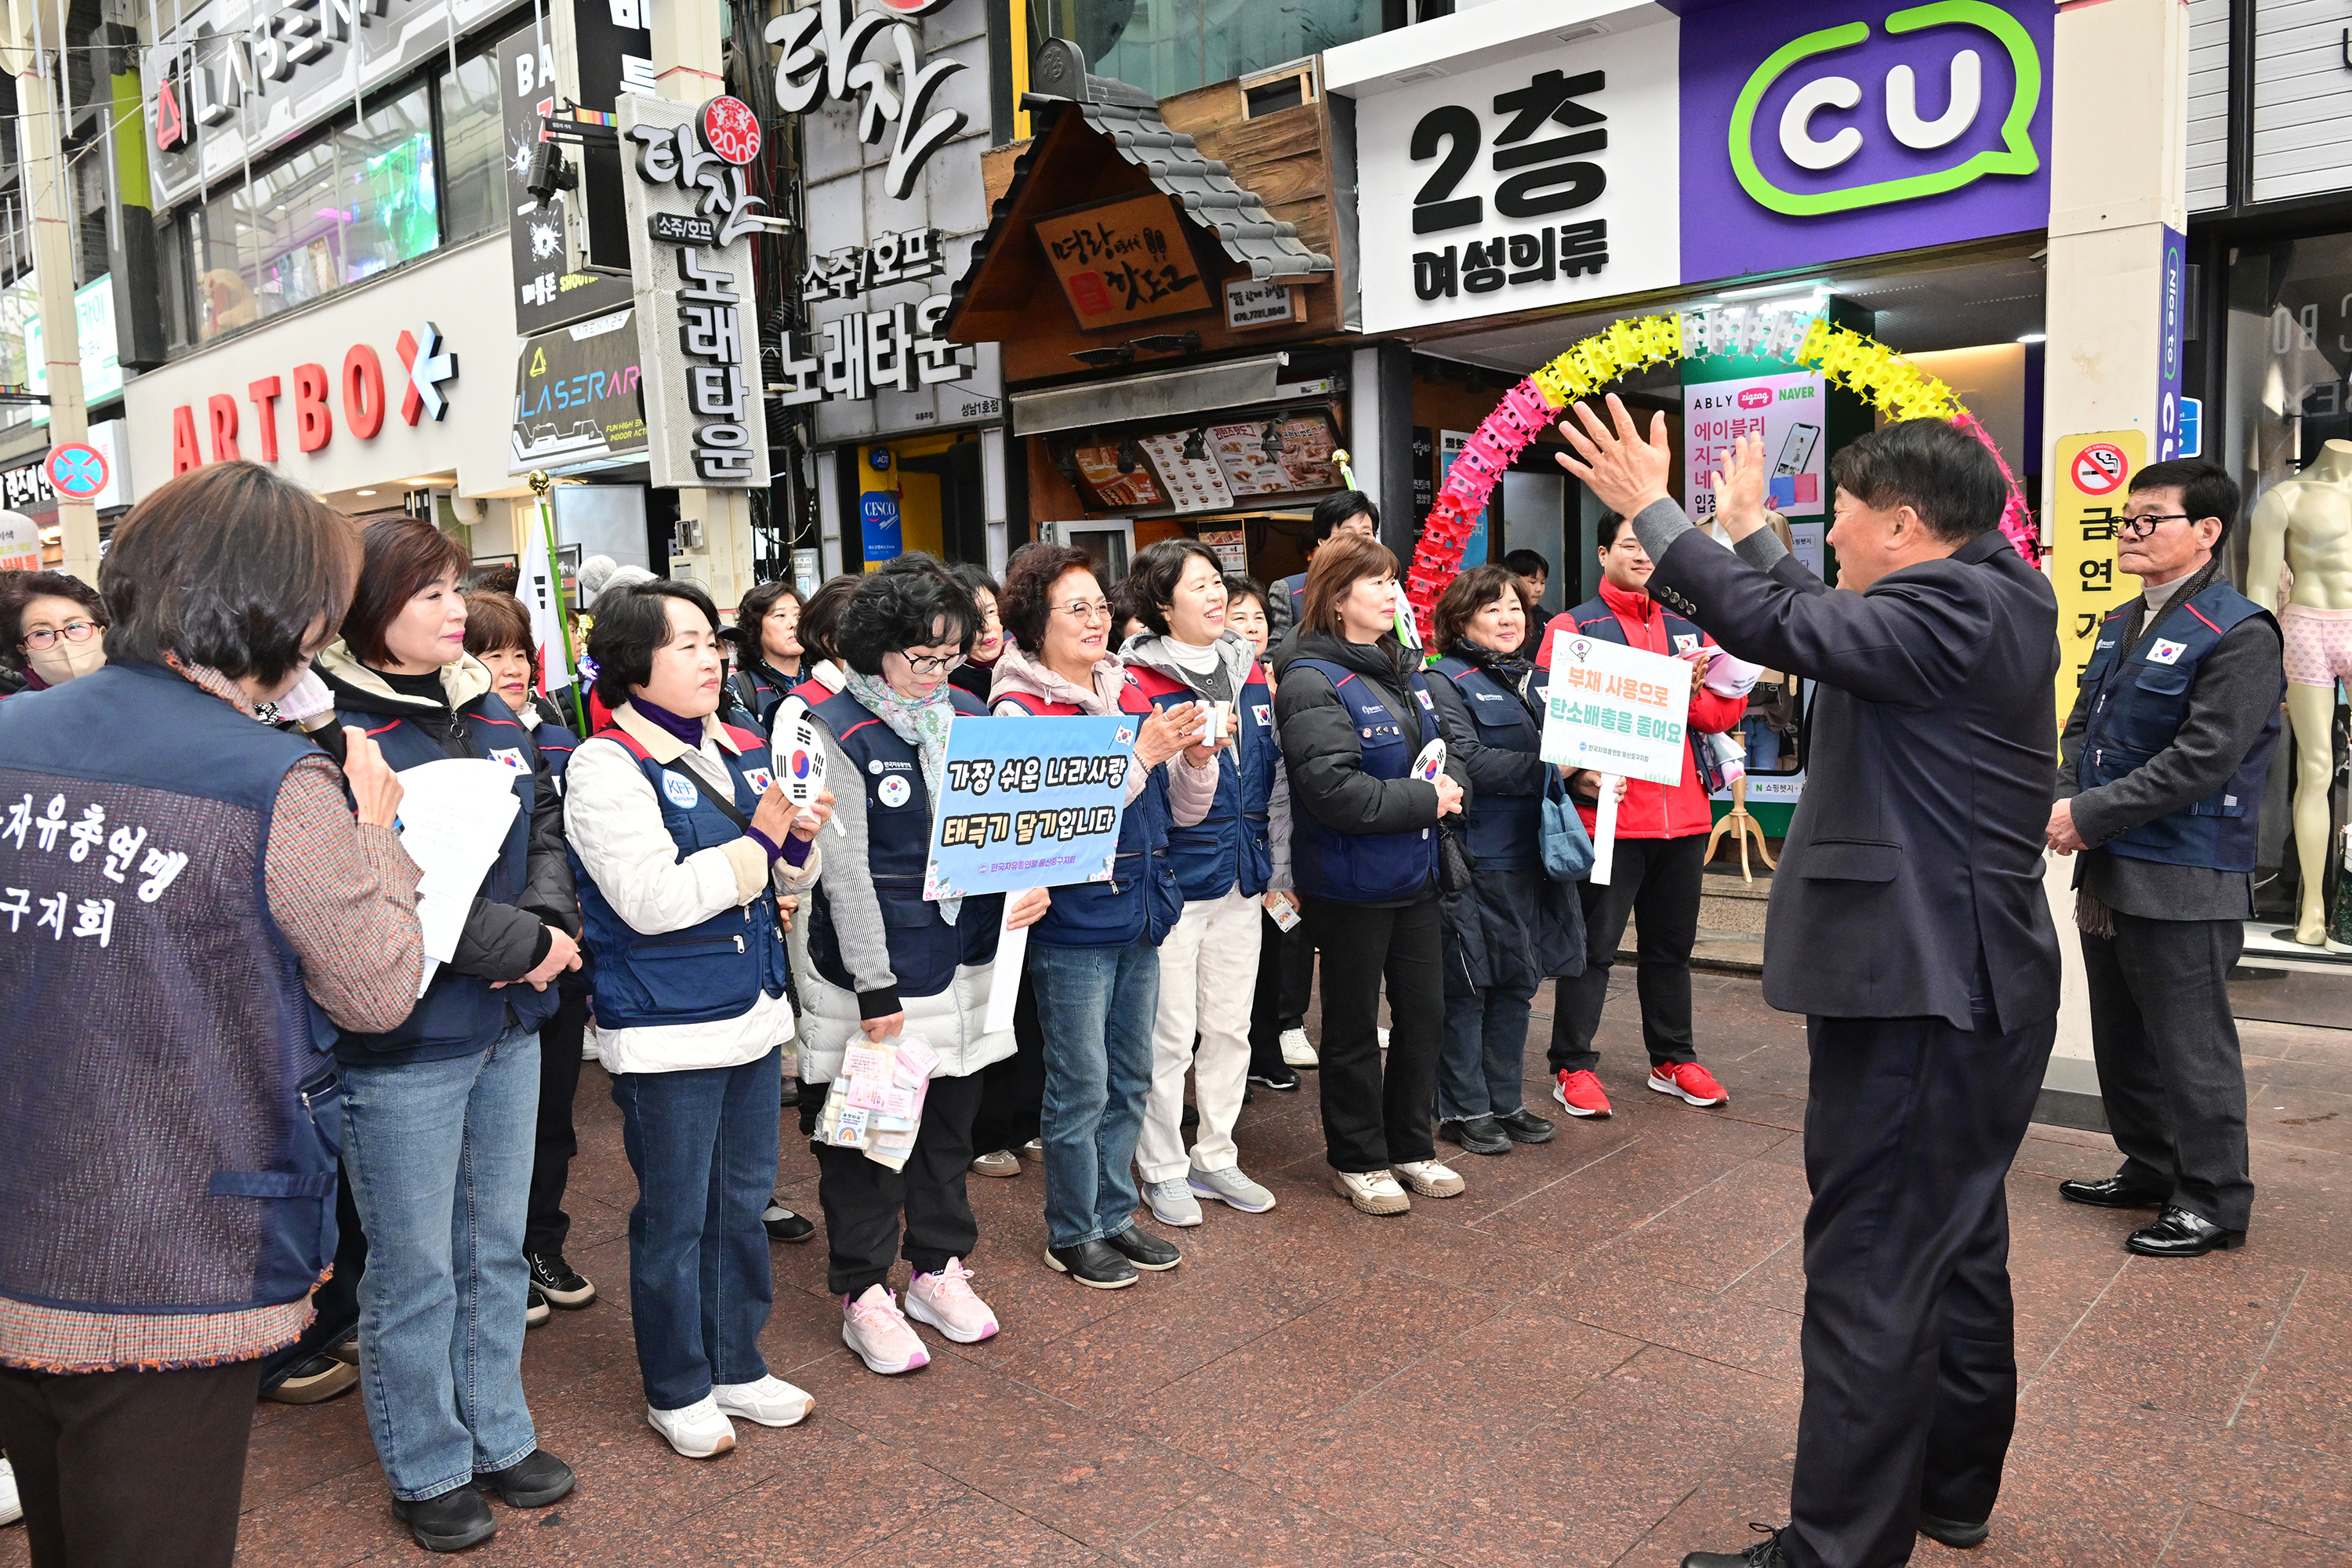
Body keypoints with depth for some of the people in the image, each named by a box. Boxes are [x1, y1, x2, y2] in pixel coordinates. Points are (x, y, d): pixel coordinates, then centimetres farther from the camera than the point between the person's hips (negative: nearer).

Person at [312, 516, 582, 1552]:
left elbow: (545, 826, 10)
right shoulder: (336, 734, -16)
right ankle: (428, 1468, 29)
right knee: (416, 1269, 9)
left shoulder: (488, 714, 8)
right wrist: (524, 944, -18)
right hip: (402, 1045, -7)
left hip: (508, 1026, 7)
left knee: (497, 1245, 19)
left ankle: (497, 1434, 37)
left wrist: (550, 921, -9)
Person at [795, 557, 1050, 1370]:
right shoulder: (836, 731, -12)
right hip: (875, 973, -6)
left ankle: (939, 1267, 35)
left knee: (950, 1120, 18)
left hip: (965, 962, 6)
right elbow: (843, 870, -15)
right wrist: (875, 987, -17)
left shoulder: (966, 713, 5)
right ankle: (864, 1293, 23)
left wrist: (1028, 880, -11)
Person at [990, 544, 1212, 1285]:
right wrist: (1143, 753, -23)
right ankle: (1071, 1234, 22)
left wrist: (1197, 755, -10)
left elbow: (1184, 809, 10)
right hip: (1072, 924, -6)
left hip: (1140, 916, 7)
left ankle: (1113, 1215, 32)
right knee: (1082, 1087, 4)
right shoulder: (1020, 709, -11)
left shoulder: (1131, 693, 8)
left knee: (1130, 1079, 16)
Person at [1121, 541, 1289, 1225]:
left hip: (1240, 881, 6)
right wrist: (1193, 758, -34)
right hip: (1173, 881, -6)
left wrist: (1276, 865, 15)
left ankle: (1215, 1156, 30)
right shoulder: (1140, 684, -12)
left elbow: (1274, 775, 14)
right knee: (1170, 1035, 3)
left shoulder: (1247, 670, 8)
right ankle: (1163, 1170, 20)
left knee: (1230, 1026, 15)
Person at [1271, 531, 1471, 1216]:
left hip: (1413, 875, 8)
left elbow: (1445, 748, 18)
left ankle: (1409, 1145, 32)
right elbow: (1334, 790, -26)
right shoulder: (1312, 682, -17)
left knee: (1424, 1012, 15)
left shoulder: (1404, 667, 9)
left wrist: (1451, 780, -5)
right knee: (1354, 1024, 8)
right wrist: (1425, 800, -19)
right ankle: (1357, 1159, 24)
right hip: (1348, 882, -8)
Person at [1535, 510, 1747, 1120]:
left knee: (1671, 944, 16)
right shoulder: (1573, 628, -2)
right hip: (1609, 812, -6)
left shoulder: (1685, 631, 15)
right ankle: (1572, 1066, 10)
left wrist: (1692, 688, -10)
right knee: (1593, 945, 0)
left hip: (1683, 813, 6)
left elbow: (1723, 713, 10)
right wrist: (1578, 773, -26)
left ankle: (1673, 1060, 29)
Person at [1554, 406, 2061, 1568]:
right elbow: (1835, 630, 22)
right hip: (1976, 988, 11)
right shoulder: (1986, 597, 12)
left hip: (1918, 998, -11)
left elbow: (1784, 628, -28)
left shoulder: (1959, 608, -18)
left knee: (1870, 1273, -4)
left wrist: (1653, 511, -18)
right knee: (1957, 1251, 22)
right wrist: (1750, 530, 30)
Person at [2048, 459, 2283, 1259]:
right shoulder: (2121, 623, 13)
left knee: (2189, 1043, 1)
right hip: (2107, 868, 9)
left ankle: (2213, 1200, 14)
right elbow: (2082, 726, 15)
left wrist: (2094, 814, -18)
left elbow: (2201, 761, -20)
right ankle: (2149, 1168, 33)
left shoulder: (2239, 635, -13)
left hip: (2184, 881, -8)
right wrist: (2067, 803, -3)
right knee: (2122, 1038, 18)